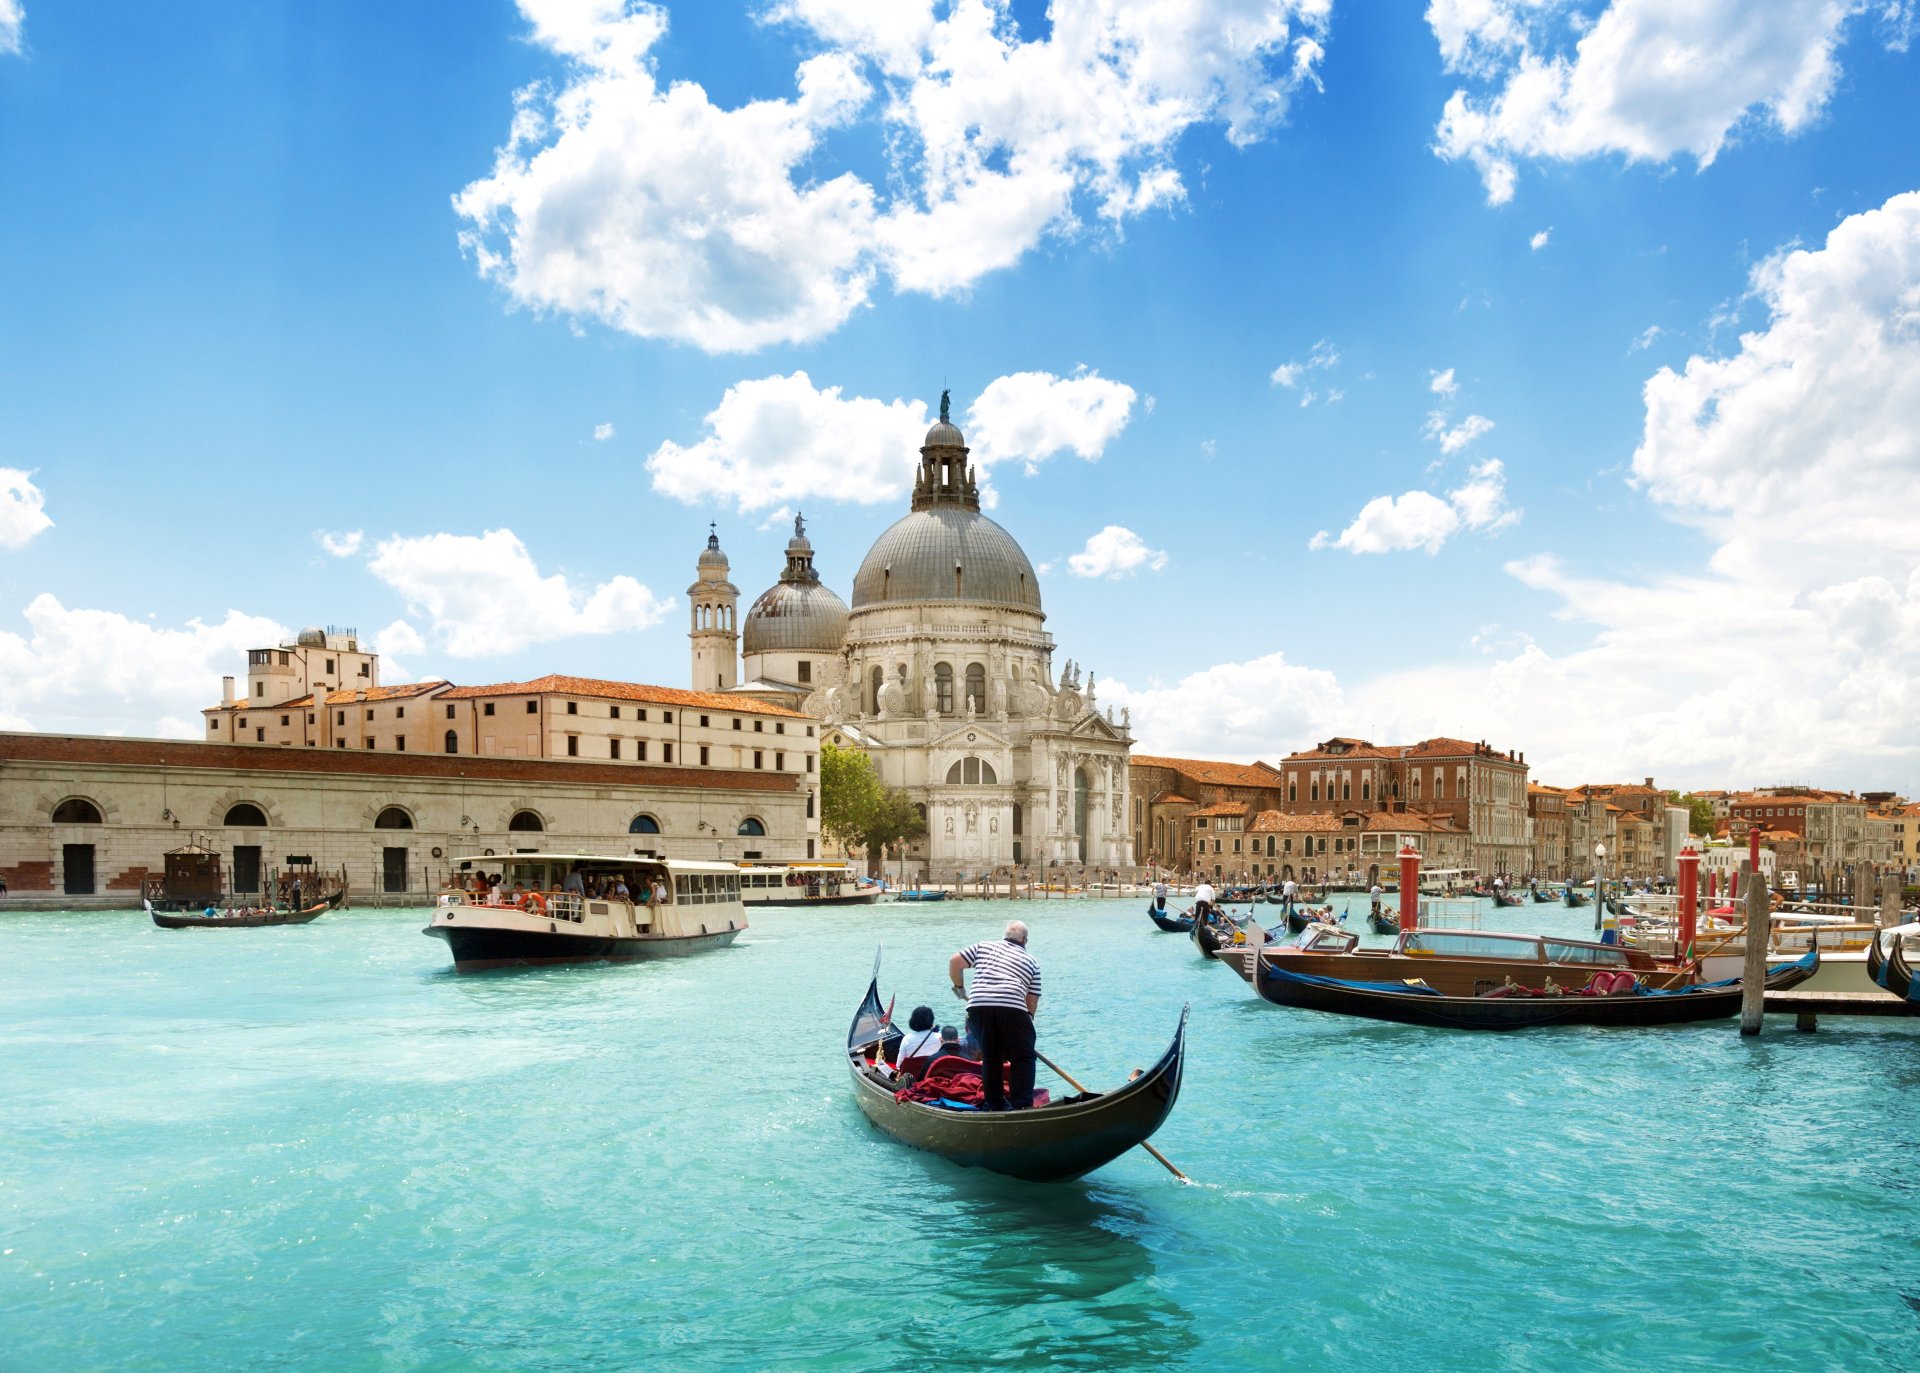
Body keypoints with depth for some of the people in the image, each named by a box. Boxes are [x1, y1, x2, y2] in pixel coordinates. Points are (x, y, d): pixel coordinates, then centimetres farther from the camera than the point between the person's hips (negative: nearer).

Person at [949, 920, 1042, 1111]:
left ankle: (996, 1105, 23)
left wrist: (960, 988, 29)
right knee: (1022, 1059, 8)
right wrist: (1028, 1019, 27)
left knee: (990, 1058, 18)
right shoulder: (1031, 961, 22)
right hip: (1012, 1008, -2)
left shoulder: (984, 947, 25)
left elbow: (954, 962, 17)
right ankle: (1021, 1105, -3)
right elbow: (1032, 1002, 18)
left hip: (977, 1006, 3)